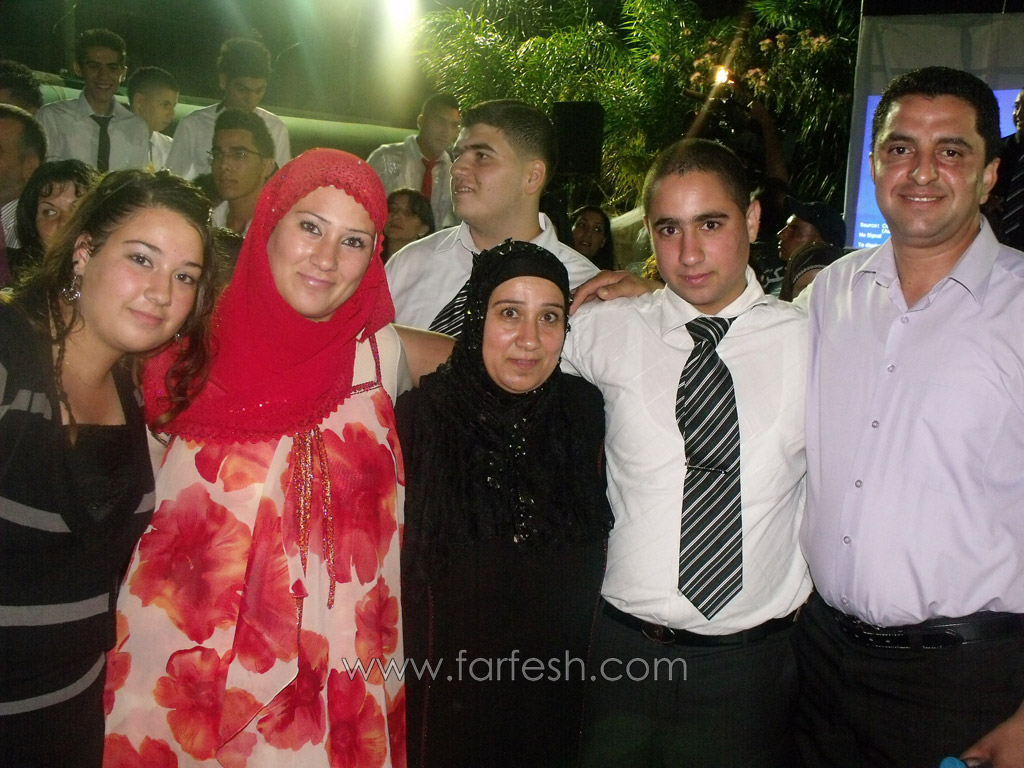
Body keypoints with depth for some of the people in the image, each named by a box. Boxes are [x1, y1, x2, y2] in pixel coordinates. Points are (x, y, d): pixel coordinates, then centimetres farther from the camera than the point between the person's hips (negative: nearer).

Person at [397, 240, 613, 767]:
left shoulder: (585, 409, -6)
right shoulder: (420, 416, -15)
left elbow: (597, 544, 7)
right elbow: (389, 558, -7)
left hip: (557, 687, 3)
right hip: (444, 689, -2)